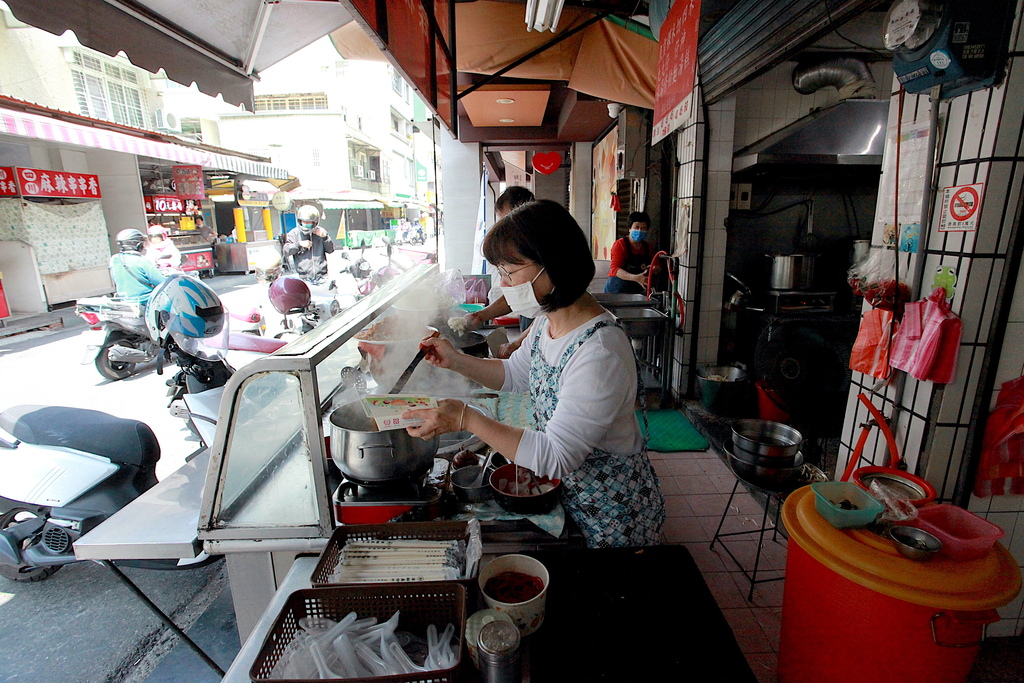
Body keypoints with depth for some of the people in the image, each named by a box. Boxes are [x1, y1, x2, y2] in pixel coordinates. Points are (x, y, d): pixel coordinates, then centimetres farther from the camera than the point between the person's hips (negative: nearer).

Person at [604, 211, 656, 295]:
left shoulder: (648, 247, 10)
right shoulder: (620, 244, -5)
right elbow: (614, 269, -17)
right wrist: (635, 278, -32)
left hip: (638, 292, 4)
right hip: (617, 291, -4)